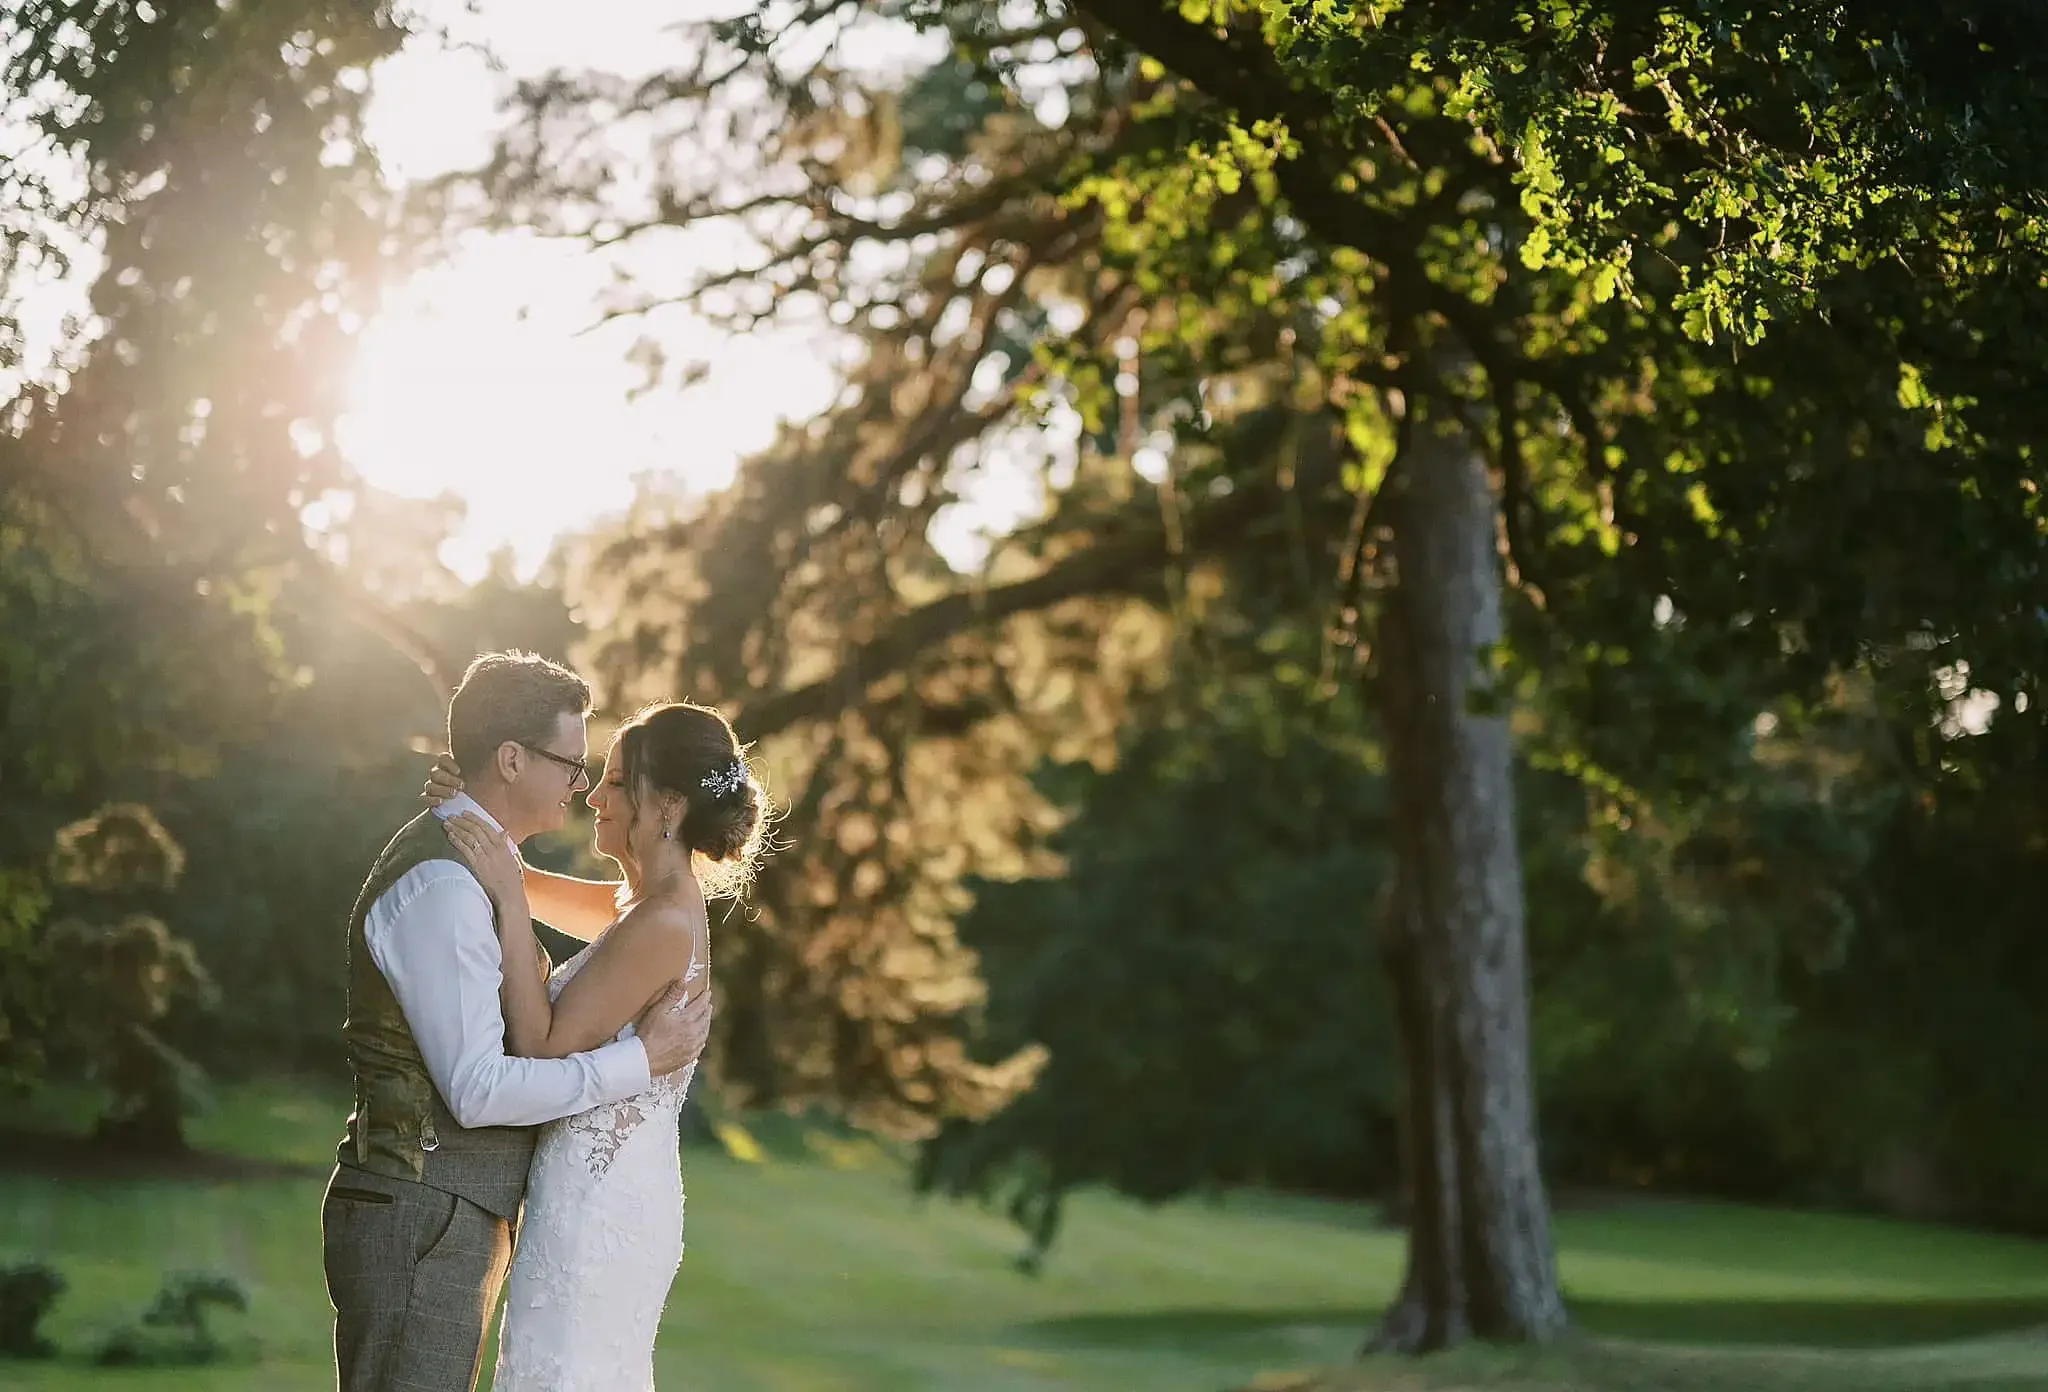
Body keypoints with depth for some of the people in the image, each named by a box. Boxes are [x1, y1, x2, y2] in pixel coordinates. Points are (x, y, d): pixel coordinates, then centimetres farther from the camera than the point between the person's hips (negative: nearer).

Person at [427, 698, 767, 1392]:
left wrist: (510, 901, -19)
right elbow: (521, 882, 24)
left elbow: (544, 1046, -19)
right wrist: (465, 804, 5)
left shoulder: (664, 924, -18)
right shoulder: (639, 905, 11)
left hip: (595, 1209, -10)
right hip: (612, 1198, 10)